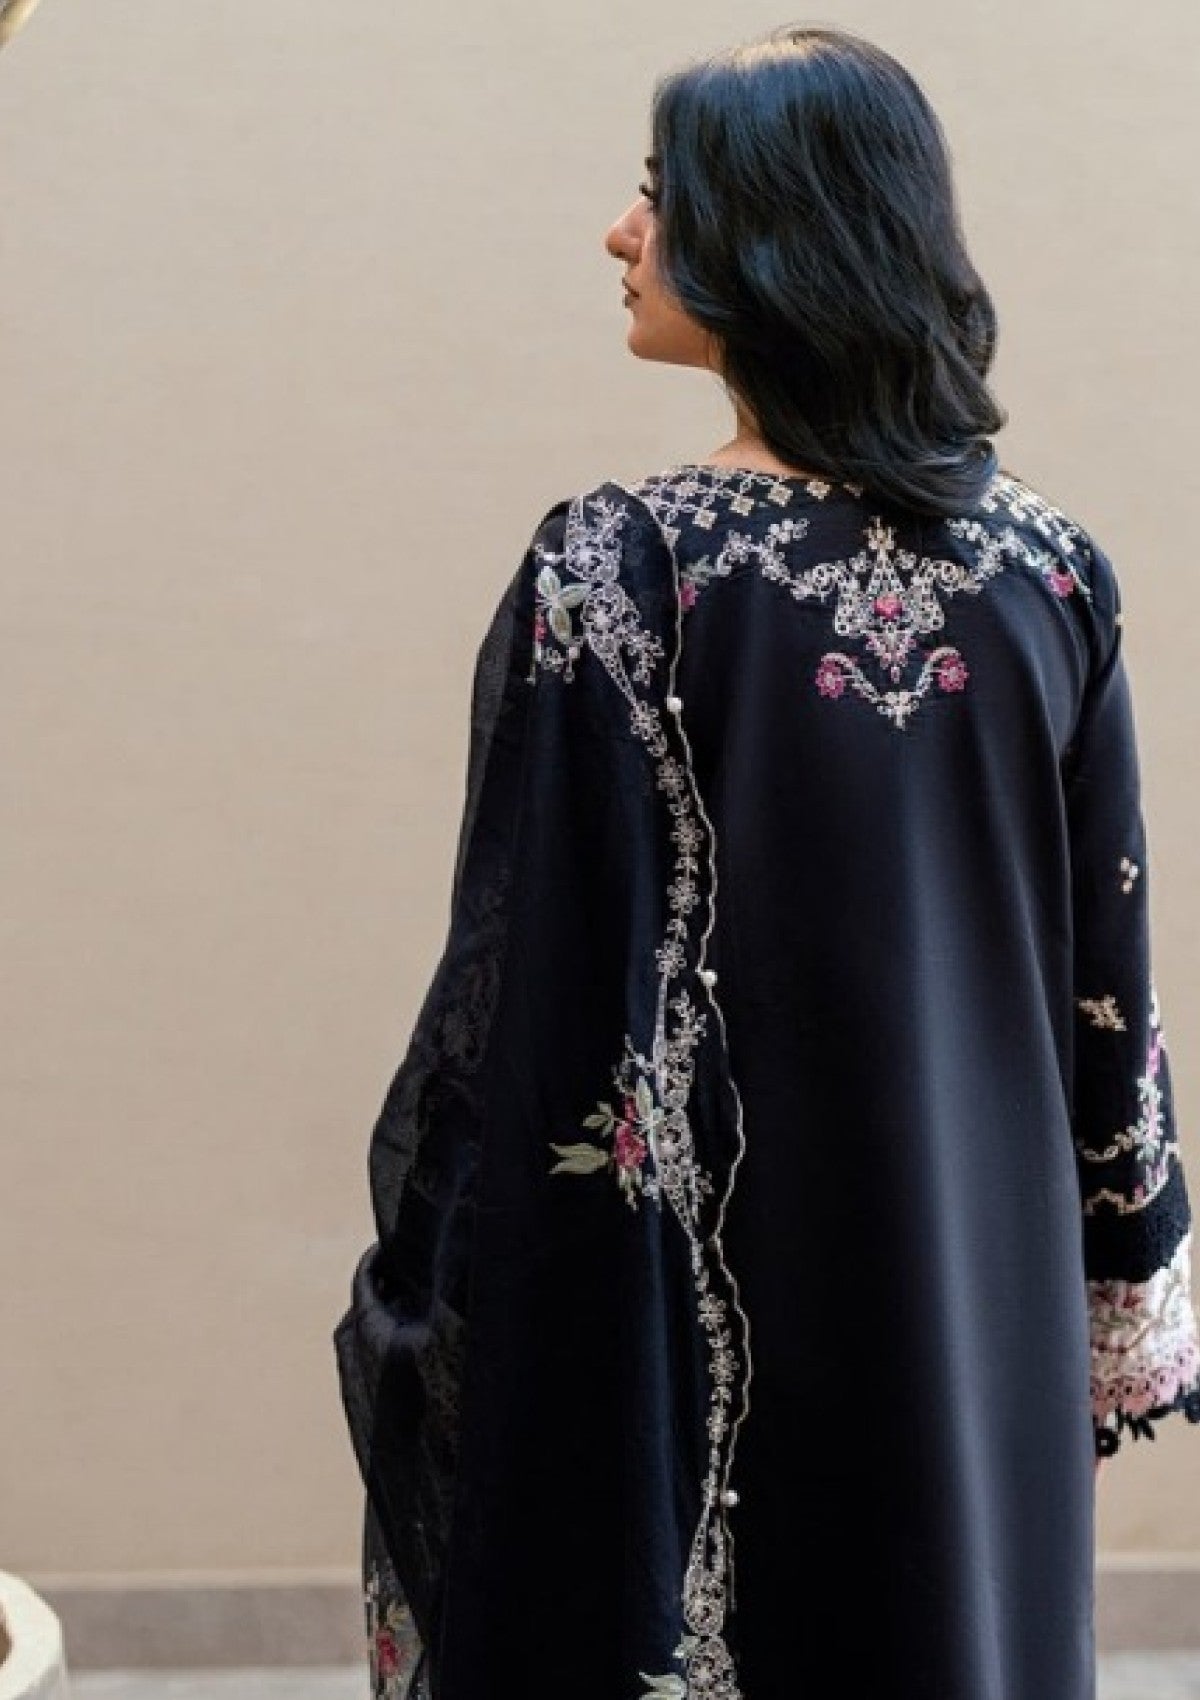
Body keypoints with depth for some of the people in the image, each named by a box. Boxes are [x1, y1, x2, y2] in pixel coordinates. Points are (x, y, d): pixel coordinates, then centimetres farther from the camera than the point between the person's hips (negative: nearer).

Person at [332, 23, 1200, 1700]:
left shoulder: (613, 568, -16)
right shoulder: (1053, 569, -3)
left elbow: (523, 979, -15)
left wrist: (413, 1292, -3)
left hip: (679, 1300, -4)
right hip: (976, 1293, 4)